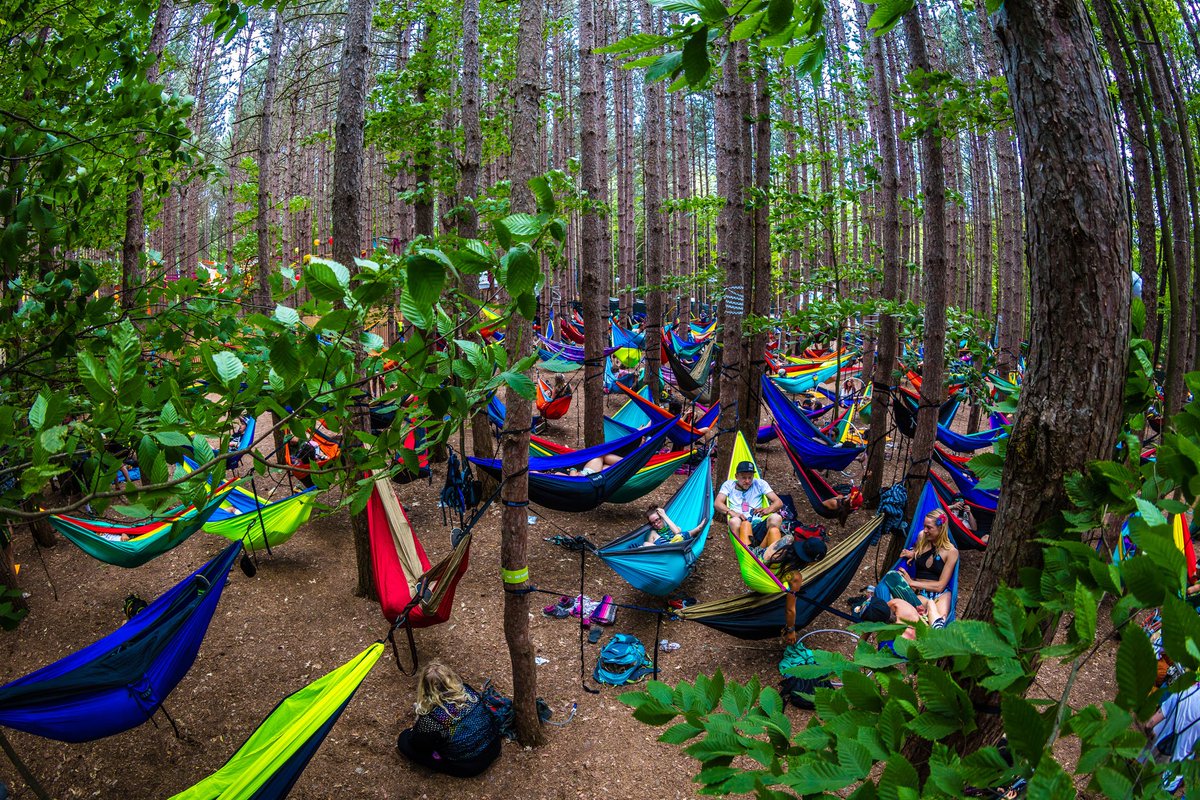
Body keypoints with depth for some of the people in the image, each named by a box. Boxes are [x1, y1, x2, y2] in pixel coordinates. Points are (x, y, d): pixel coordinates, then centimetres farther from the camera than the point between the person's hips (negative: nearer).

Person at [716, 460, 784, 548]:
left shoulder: (760, 483, 17)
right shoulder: (729, 485, 15)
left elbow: (779, 503, 11)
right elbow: (717, 503, 1)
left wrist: (767, 510, -13)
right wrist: (731, 512, -21)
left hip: (758, 527, 1)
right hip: (740, 528, -1)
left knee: (776, 518, -28)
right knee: (734, 521, -36)